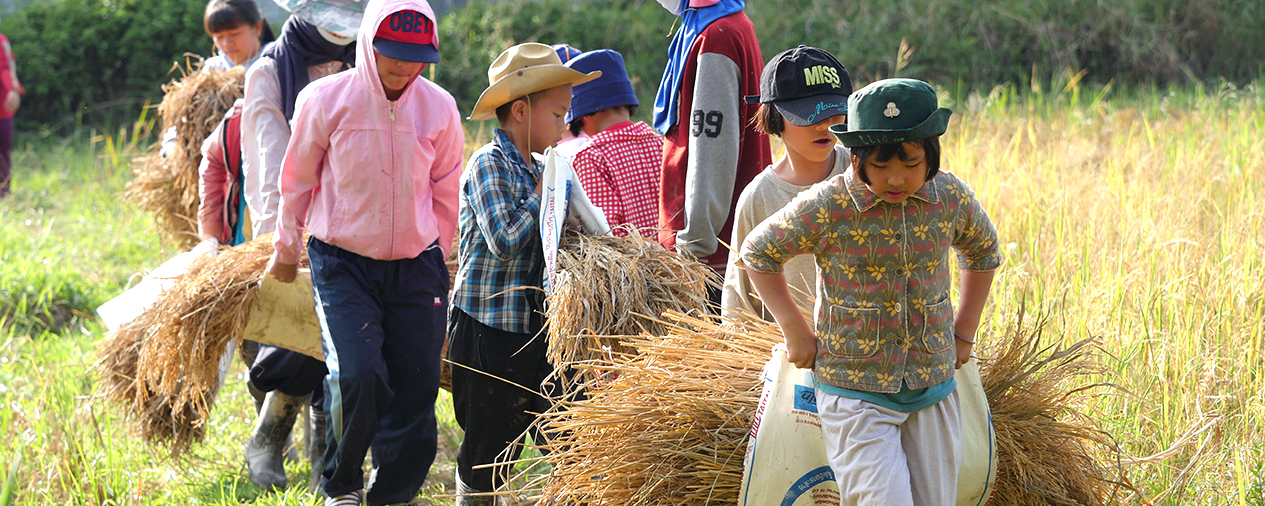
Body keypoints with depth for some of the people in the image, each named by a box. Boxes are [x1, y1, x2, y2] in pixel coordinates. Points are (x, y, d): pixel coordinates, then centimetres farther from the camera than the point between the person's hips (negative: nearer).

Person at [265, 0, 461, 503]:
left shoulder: (439, 108, -2)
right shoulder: (326, 99, -10)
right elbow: (297, 180, 5)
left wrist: (438, 263, 20)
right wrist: (286, 249, 16)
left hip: (415, 266, 3)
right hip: (342, 263, -3)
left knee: (416, 389, -1)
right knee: (357, 375, -20)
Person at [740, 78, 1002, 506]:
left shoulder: (951, 198, -3)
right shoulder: (826, 208, -13)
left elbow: (983, 252, 20)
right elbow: (758, 252, 3)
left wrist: (964, 334, 15)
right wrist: (795, 331, -2)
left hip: (933, 390, 4)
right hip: (856, 394, -4)